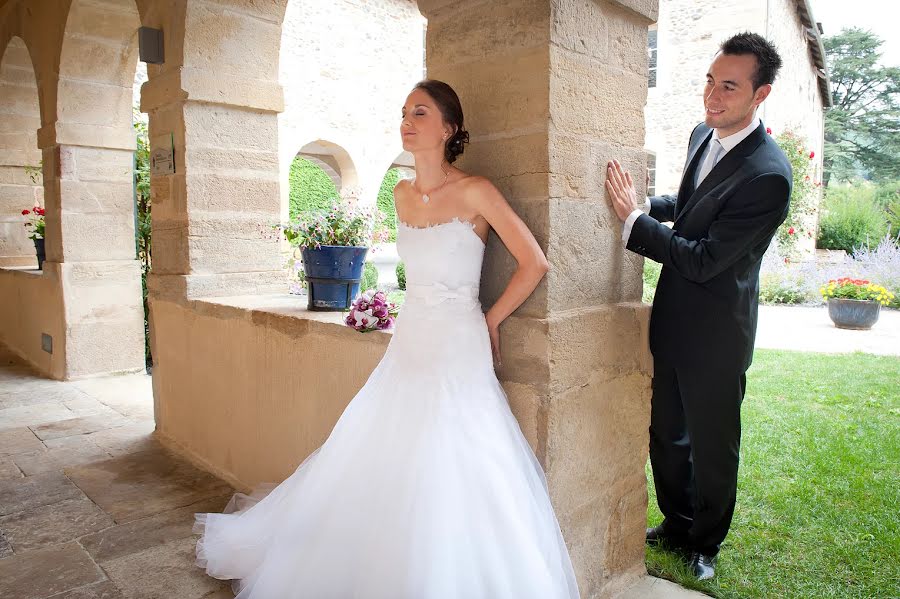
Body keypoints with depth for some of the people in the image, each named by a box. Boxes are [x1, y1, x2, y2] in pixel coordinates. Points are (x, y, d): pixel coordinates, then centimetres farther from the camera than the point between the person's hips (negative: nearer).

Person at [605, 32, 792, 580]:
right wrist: (647, 203, 3)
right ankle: (677, 523, 45)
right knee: (666, 435, 21)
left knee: (712, 446, 13)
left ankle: (706, 543, 39)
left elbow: (703, 260, -26)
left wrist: (634, 217, -21)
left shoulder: (768, 175, -25)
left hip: (715, 334, -8)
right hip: (673, 319, 8)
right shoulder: (703, 134, 1)